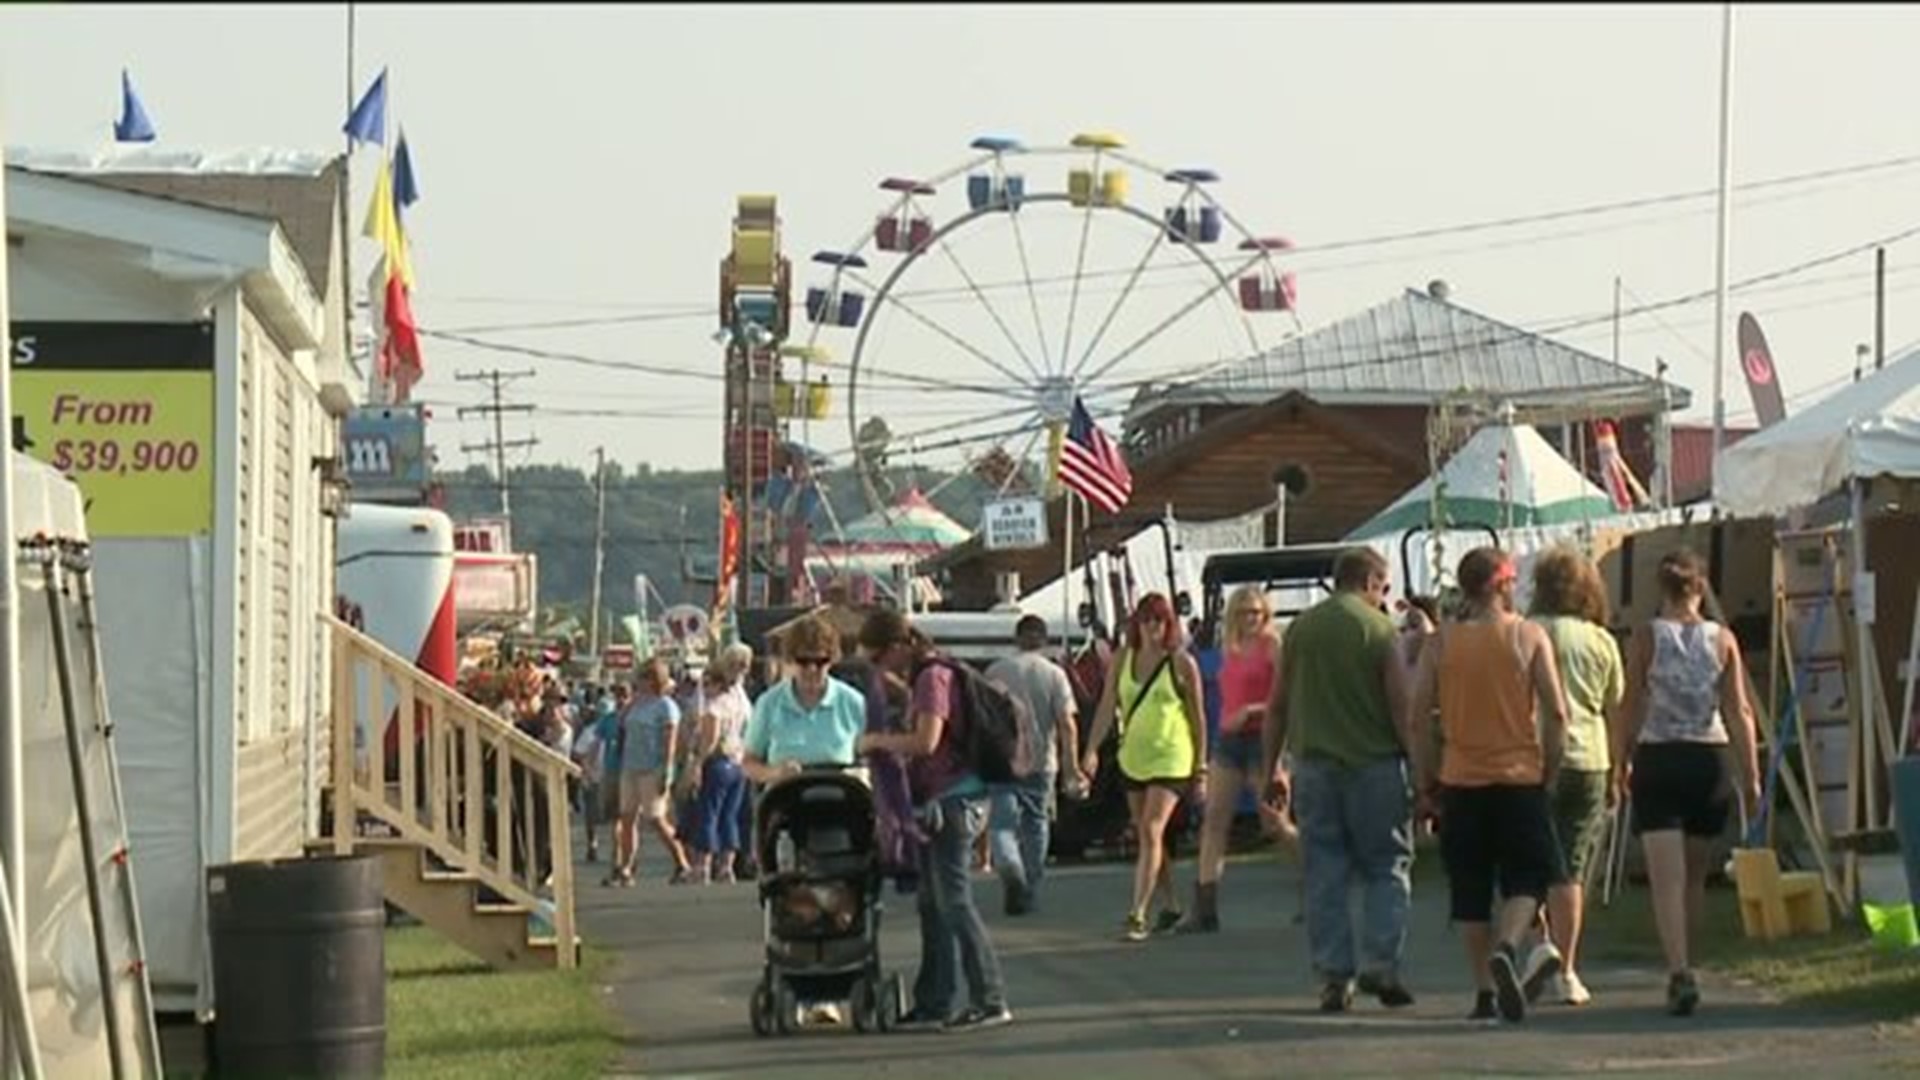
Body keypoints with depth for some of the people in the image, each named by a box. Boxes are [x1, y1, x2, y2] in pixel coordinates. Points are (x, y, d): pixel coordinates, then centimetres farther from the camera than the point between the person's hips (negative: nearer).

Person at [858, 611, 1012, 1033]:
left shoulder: (934, 678, -15)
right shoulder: (923, 678, 16)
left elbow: (925, 742, -25)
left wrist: (877, 741, -14)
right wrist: (885, 744, 9)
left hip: (953, 801, -10)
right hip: (938, 803, 10)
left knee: (953, 902, -9)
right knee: (933, 903, 12)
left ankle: (990, 1001, -8)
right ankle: (934, 1002, 16)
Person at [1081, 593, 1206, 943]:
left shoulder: (1181, 662, -5)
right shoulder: (1123, 660, 5)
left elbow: (1198, 717, -1)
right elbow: (1107, 706, 3)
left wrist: (1201, 768, -1)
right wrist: (1092, 749, -10)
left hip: (1171, 758, -5)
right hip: (1133, 757, 5)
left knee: (1151, 833, -16)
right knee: (1146, 836, 12)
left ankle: (1137, 915, -18)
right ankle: (1171, 907, 27)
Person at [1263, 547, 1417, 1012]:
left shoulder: (1301, 628, 7)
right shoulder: (1379, 629, -5)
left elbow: (1277, 706, 9)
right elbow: (1401, 708, -8)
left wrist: (1269, 769, 15)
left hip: (1314, 765, 3)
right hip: (1373, 764, -3)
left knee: (1324, 875, 6)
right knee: (1387, 869, 6)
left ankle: (1334, 976, 3)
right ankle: (1381, 964, -4)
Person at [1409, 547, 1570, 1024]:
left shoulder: (1441, 642, 2)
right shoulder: (1529, 637, -2)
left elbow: (1416, 713, -2)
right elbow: (1556, 712, -7)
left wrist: (1425, 781, 7)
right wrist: (1550, 772, 4)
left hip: (1460, 782, 2)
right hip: (1519, 777, -2)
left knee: (1470, 890, 9)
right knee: (1527, 878, 7)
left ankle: (1485, 991, 6)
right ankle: (1507, 948, -21)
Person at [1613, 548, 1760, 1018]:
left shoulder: (1646, 637, -4)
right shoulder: (1722, 639, 1)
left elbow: (1631, 706, -4)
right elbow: (1738, 711, -1)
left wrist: (1620, 762, 7)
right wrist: (1750, 774, 0)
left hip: (1658, 760, -2)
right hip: (1709, 759, 2)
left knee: (1667, 878, -7)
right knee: (1694, 874, 18)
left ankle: (1680, 971, -22)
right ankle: (1681, 969, 27)